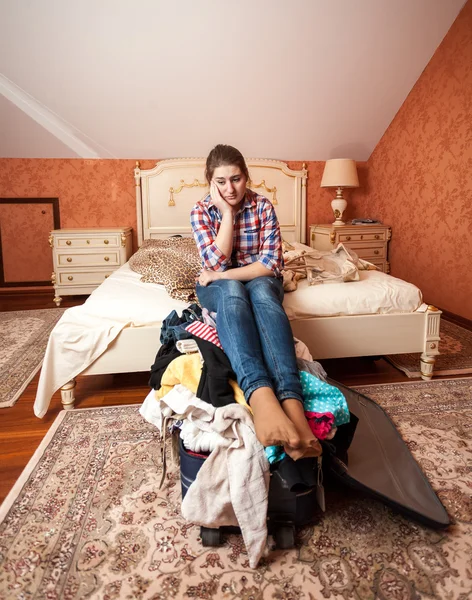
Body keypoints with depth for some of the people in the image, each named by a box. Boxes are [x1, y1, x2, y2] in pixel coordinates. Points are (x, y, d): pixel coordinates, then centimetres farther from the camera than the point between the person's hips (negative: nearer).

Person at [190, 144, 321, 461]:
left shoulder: (263, 206, -5)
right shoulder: (201, 211, -4)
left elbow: (271, 264, -13)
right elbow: (216, 262, -17)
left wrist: (224, 275, -19)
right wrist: (227, 212, -18)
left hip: (260, 280, 0)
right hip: (219, 287, 0)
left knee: (261, 290, -38)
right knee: (232, 291, -38)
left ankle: (291, 399, -58)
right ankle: (260, 394, -62)